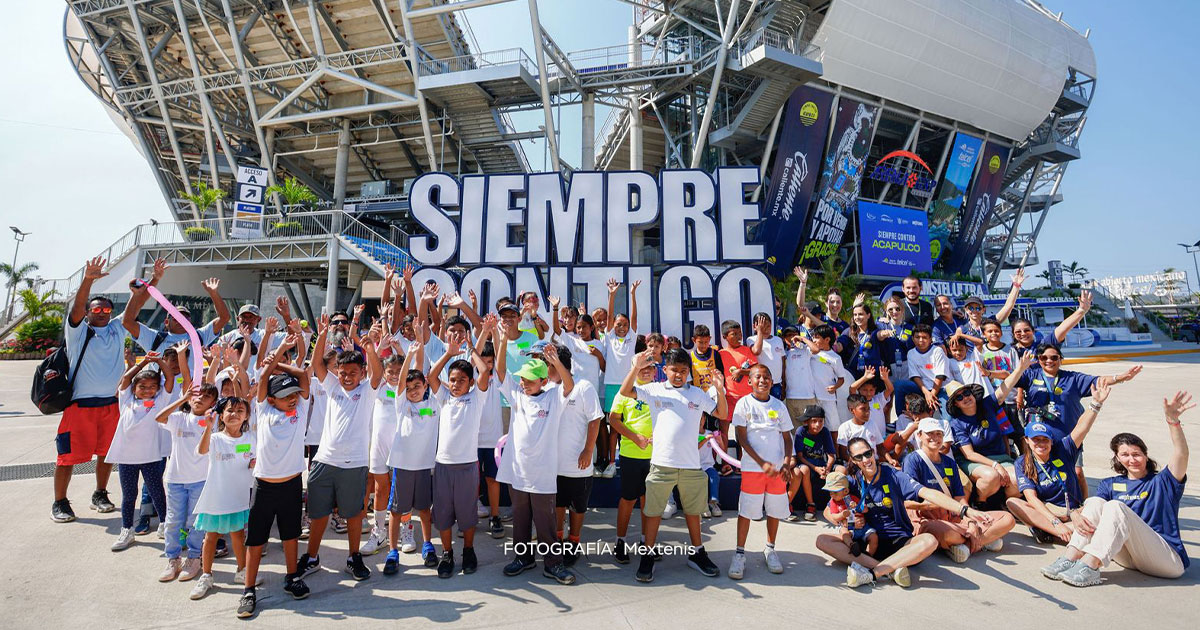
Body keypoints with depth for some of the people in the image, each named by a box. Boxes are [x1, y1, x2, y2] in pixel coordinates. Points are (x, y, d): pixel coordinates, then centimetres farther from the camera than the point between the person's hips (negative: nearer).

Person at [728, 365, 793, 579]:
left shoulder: (779, 405, 5)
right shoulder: (744, 403, -4)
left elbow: (787, 437, 9)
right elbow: (742, 438, -7)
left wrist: (787, 463, -7)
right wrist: (762, 463, -13)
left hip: (778, 467, 3)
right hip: (752, 467, -3)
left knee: (775, 509, 11)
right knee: (746, 510, -1)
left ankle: (770, 550, 30)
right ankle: (740, 553, 11)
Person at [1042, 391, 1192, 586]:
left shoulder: (1162, 482, 6)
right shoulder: (1110, 484, 16)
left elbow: (1181, 455, -14)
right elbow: (1086, 508, 1)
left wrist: (1173, 420, -31)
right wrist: (1076, 514, -24)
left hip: (1169, 560, -4)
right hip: (1128, 558, 4)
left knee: (1115, 506, -26)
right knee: (1095, 502, -17)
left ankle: (1089, 566, -38)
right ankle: (1069, 559, -31)